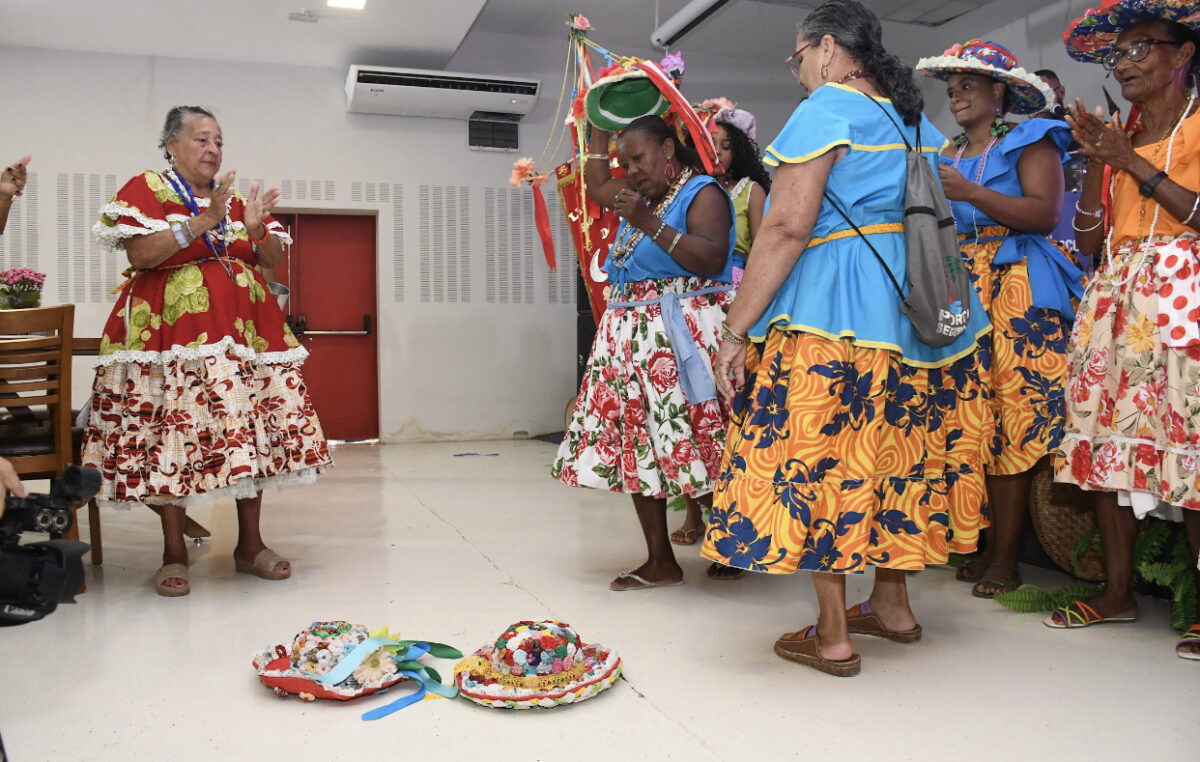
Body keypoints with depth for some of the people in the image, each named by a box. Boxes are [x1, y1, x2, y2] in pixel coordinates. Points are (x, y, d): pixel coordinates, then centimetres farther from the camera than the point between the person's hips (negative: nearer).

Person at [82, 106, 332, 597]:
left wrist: (256, 230, -5)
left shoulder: (237, 197, 18)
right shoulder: (145, 190, 4)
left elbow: (274, 260, 15)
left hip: (246, 330, 5)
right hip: (175, 333, -4)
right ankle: (173, 552, 5)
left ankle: (250, 545, 10)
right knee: (173, 435, -8)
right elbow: (139, 254, -11)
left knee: (252, 433, 0)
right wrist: (204, 221, -15)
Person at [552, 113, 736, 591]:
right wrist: (600, 125, 35)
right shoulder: (643, 195, 20)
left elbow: (713, 260, -18)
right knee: (637, 448, 4)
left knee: (692, 446, -9)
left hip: (681, 338, -8)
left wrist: (651, 225, -21)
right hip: (632, 337, 8)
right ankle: (660, 562, 10)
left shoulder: (701, 192, -3)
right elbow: (595, 184, 38)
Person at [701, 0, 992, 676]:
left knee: (819, 456, -2)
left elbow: (787, 228, -16)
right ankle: (893, 604, 27)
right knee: (894, 449, 16)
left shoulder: (827, 109, -6)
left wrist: (737, 331, -16)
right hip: (921, 308, 9)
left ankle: (832, 636, 4)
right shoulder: (920, 123, 18)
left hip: (832, 313, -8)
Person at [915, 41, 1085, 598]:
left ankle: (1006, 560, -7)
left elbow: (1045, 214, -11)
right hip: (959, 291, 6)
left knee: (1012, 413, -10)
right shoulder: (946, 156, 21)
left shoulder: (1031, 140, 5)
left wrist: (969, 192, -17)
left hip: (1018, 292, -5)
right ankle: (987, 546, 6)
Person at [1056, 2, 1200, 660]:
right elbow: (1088, 240, 12)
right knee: (1106, 439, 2)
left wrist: (1137, 165, -9)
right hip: (1114, 302, 6)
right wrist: (1096, 159, 3)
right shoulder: (1118, 136, 20)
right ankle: (1117, 590, 11)